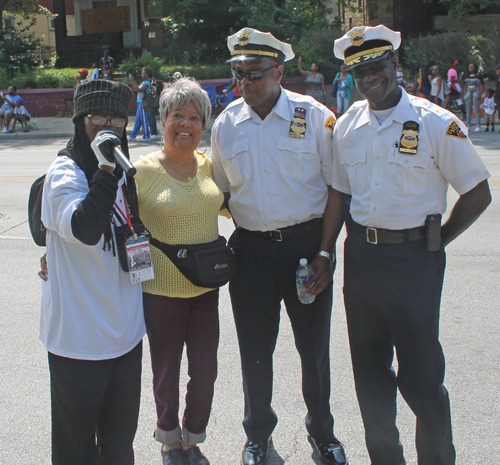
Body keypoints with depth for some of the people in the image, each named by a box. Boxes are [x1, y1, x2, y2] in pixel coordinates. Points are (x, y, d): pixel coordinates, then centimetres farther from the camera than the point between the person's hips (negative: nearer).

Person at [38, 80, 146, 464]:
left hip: (124, 328, 7)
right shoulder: (65, 171, -12)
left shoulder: (124, 172, 11)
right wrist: (105, 169, -29)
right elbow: (84, 229, -29)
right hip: (79, 333, -6)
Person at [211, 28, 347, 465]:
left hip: (306, 244, -2)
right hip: (250, 249, 2)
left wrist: (325, 252, -9)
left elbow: (334, 188, -4)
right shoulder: (226, 124, 3)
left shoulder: (313, 115, -6)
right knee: (254, 351, 12)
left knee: (315, 347, 10)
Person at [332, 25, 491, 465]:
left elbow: (478, 194, -3)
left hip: (413, 260, -5)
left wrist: (434, 243, -3)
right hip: (360, 257, 5)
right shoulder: (347, 127, 7)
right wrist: (326, 252, 9)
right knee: (369, 371, 14)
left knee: (420, 375, -1)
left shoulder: (437, 124, -8)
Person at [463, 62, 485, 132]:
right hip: (468, 93, 5)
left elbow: (483, 87, 2)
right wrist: (465, 94, 9)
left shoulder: (479, 76, -1)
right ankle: (468, 125, 9)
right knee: (468, 110, 5)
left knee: (477, 110, -7)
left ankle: (478, 126, -5)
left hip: (476, 93, -5)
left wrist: (480, 94, -10)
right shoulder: (467, 76, 11)